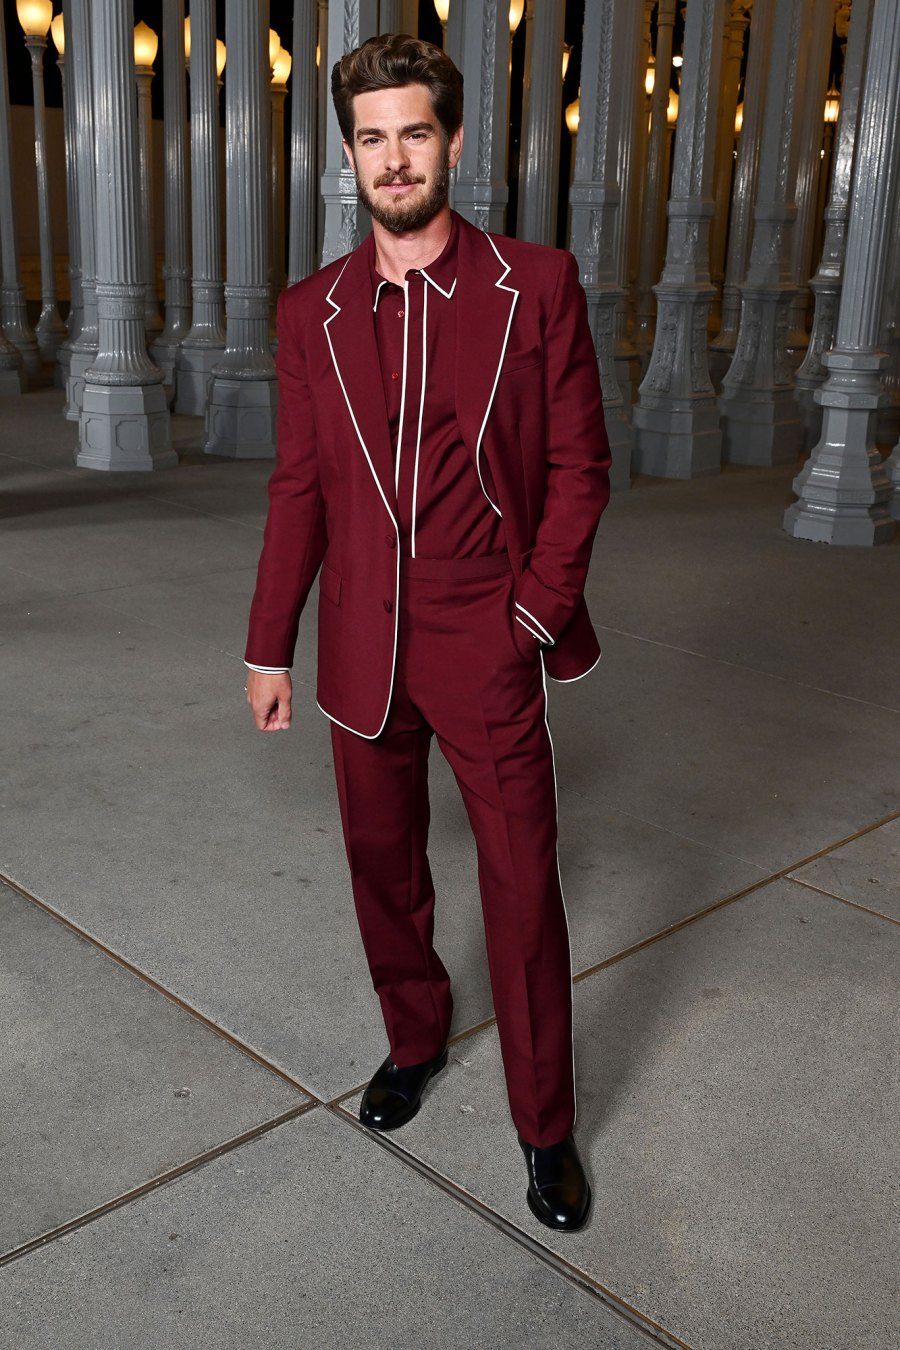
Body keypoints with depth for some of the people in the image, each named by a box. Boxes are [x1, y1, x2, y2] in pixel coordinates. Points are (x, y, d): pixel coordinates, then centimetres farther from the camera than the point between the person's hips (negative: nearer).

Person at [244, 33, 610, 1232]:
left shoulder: (537, 286, -3)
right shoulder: (313, 311, 5)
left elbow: (579, 465, -1)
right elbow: (299, 487, 7)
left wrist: (537, 609, -10)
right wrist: (268, 646, 6)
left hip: (490, 651, -3)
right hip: (365, 653, 3)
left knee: (523, 889, 3)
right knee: (383, 867, 17)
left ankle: (545, 1130, 22)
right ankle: (415, 1039, 42)